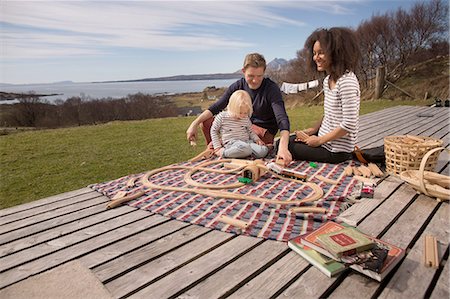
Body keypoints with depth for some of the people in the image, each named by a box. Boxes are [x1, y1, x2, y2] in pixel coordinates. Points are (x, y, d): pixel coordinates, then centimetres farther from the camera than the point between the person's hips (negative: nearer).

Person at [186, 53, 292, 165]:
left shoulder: (272, 89, -21)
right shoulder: (238, 85, -7)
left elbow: (282, 119, -33)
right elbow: (216, 107, -4)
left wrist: (283, 147, -51)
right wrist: (195, 124, -17)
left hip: (264, 131, -5)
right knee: (206, 122, -4)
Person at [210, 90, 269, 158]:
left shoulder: (246, 118, 11)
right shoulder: (222, 117, -3)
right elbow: (213, 131, 4)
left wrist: (257, 139, 4)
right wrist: (217, 147, -2)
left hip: (247, 141, 5)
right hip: (231, 143, -5)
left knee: (263, 151, -20)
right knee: (245, 149, -39)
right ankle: (223, 152, -23)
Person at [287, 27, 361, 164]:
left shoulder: (347, 81, -21)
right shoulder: (328, 80, 8)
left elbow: (349, 125, -23)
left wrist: (319, 140, -15)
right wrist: (311, 130, 3)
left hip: (337, 151, -9)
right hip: (325, 139, 9)